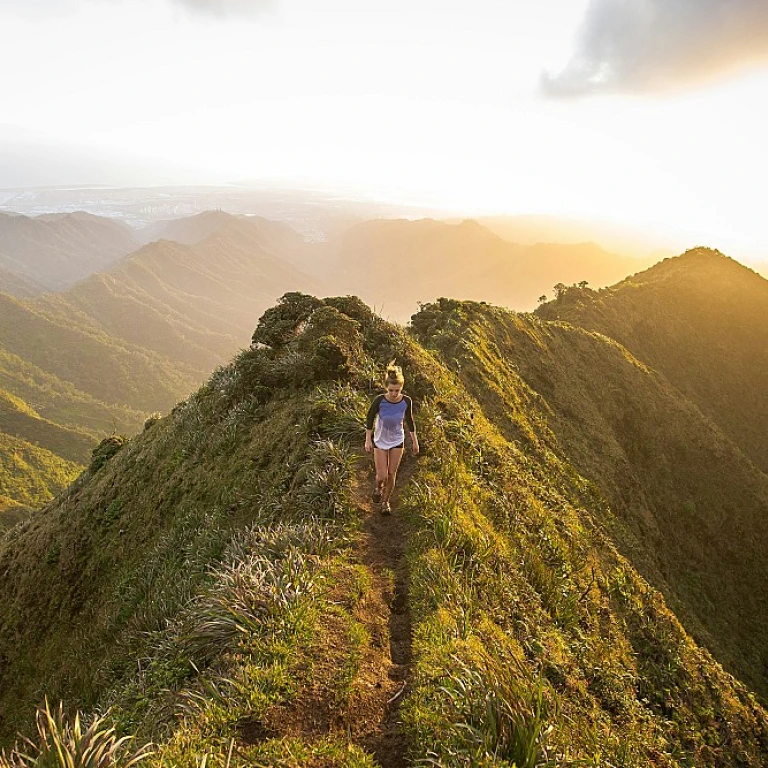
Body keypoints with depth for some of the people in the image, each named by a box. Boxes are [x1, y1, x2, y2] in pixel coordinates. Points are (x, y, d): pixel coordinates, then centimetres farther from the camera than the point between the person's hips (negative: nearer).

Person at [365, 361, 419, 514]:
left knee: (392, 475, 9)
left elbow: (409, 420, -1)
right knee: (382, 476, -1)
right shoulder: (379, 401, -24)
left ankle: (385, 501, 33)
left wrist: (414, 441, 7)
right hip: (380, 441, -1)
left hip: (397, 441, 2)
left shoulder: (406, 401, -18)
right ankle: (378, 488, 35)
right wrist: (368, 439, -6)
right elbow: (370, 418, -7)